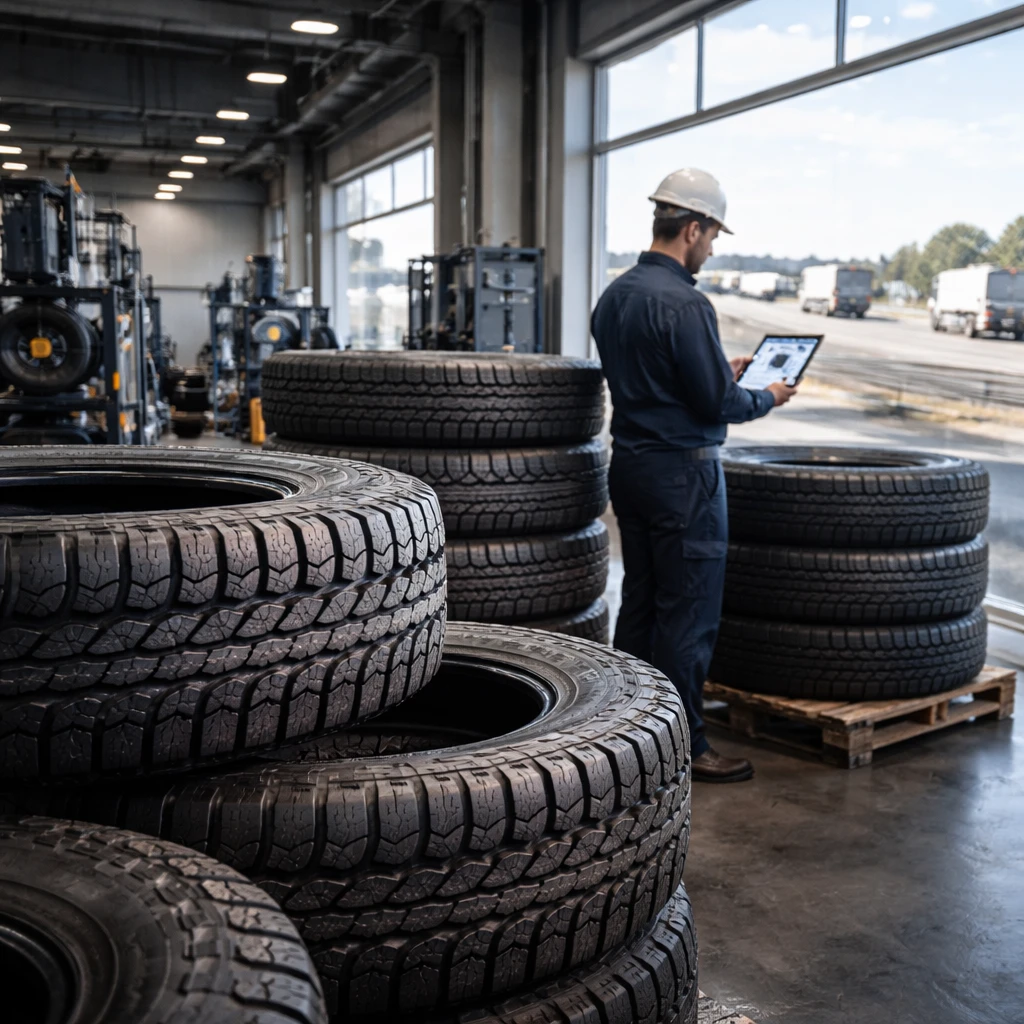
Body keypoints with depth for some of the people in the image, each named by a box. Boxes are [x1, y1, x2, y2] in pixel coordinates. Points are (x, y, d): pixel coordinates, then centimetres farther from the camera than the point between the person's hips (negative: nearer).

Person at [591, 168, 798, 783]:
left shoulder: (615, 295, 10)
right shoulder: (685, 304, -19)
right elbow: (718, 404, -18)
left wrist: (723, 375, 19)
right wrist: (767, 399, 2)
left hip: (630, 462, 9)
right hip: (682, 472, -9)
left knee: (639, 604, 16)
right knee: (689, 616, 0)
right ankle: (684, 745, 9)